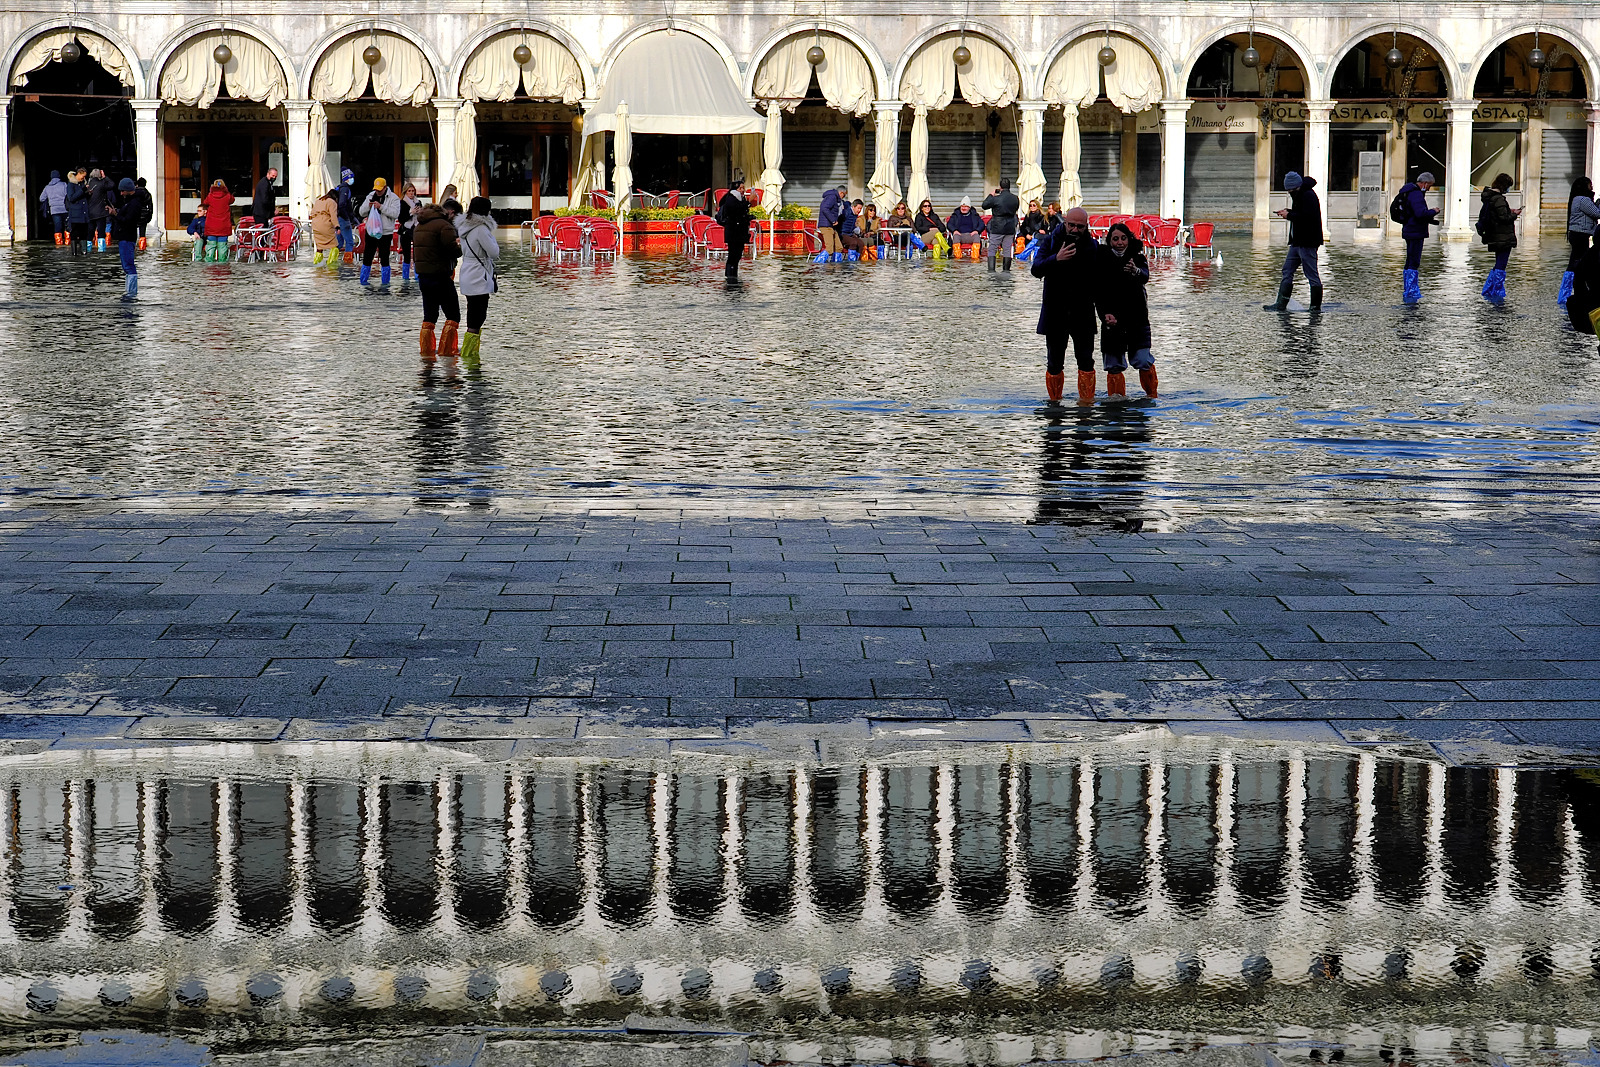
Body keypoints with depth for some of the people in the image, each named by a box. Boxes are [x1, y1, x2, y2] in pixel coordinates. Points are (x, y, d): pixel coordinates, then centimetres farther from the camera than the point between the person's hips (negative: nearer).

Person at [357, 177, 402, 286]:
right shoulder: (371, 196, 11)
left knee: (384, 258, 1)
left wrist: (381, 207, -23)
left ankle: (385, 281, 12)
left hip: (385, 233, -4)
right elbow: (362, 213, 12)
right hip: (370, 231, 4)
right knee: (367, 256, 7)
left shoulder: (393, 198, -4)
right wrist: (368, 206, -9)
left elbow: (395, 213, -17)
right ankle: (364, 280, 16)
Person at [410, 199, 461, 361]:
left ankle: (427, 352, 10)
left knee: (429, 316, 13)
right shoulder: (444, 226, -12)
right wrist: (460, 246, 3)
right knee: (453, 315, 1)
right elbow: (453, 251, -19)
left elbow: (415, 250, 19)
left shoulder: (420, 226, 14)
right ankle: (446, 350, -5)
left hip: (423, 276, 8)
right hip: (440, 277, -8)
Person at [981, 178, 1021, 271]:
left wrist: (991, 195, 11)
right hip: (1010, 228, 4)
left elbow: (984, 205, -1)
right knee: (1008, 249, 9)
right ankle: (1006, 269, 10)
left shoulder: (996, 198, -14)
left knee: (992, 249, 2)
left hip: (997, 228, -4)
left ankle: (991, 269, -8)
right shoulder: (1015, 199, -2)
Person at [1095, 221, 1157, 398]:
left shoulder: (1137, 257, 3)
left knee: (1143, 360, -7)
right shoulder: (1102, 259, 1)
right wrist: (1105, 313, -14)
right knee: (1114, 364, -1)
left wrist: (1135, 271, -39)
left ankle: (1152, 395, 10)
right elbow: (1097, 291, -1)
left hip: (1137, 317, 0)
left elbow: (1145, 277, -17)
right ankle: (1116, 396, 12)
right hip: (1112, 317, 0)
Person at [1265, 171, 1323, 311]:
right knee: (1287, 271, 9)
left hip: (1307, 242, -11)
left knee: (1312, 274, -5)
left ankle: (1316, 306, 1)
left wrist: (1289, 215, -16)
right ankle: (1281, 304, 11)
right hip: (1297, 241, 11)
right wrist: (1288, 212, 9)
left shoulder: (1308, 195, -16)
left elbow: (1308, 216, -25)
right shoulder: (1299, 194, 16)